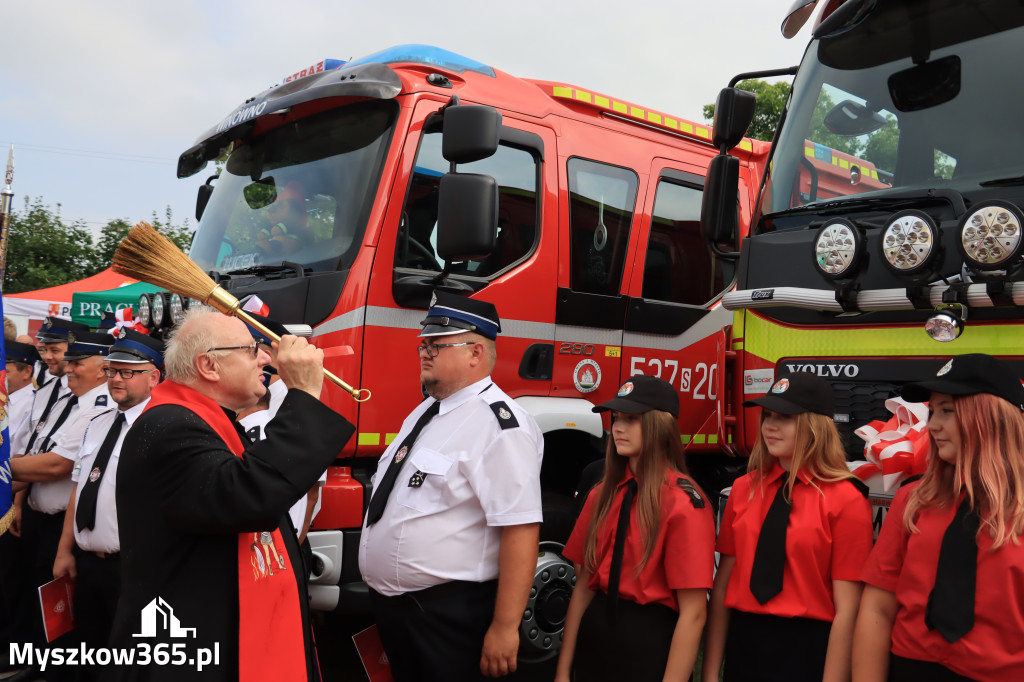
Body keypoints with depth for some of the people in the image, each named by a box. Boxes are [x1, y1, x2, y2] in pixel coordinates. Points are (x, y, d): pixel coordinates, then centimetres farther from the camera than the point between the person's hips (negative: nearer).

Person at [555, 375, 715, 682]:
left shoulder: (683, 503, -15)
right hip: (593, 639, 6)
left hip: (649, 645, -5)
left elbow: (692, 613, -16)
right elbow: (583, 585, 5)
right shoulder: (602, 495, 4)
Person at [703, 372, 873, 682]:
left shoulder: (845, 499, -11)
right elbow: (722, 584, 3)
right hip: (742, 644, 4)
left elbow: (846, 610, -12)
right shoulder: (743, 488, 2)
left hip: (807, 653, -4)